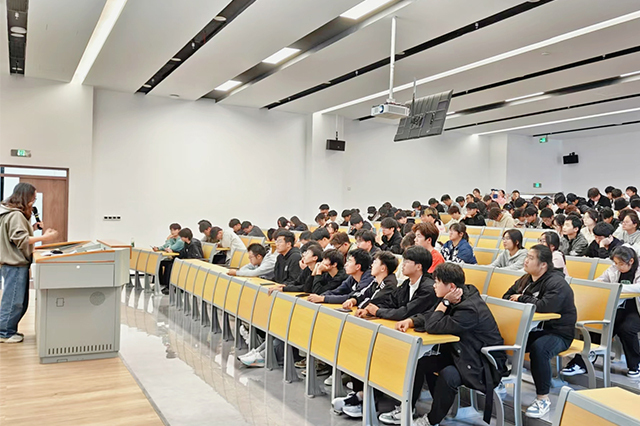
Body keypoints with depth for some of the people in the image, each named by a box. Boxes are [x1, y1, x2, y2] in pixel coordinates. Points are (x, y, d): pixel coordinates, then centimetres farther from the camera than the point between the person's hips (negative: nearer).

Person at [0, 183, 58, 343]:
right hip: (15, 264, -11)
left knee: (19, 301, 16)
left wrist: (32, 228, 10)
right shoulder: (16, 215, -16)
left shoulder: (13, 213, 16)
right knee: (13, 301, -2)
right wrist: (44, 238, -22)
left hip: (14, 263, 11)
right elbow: (21, 239, -21)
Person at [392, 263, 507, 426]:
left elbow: (433, 326, -30)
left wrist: (444, 302, -23)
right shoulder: (456, 299, -2)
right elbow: (429, 317, 4)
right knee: (422, 362, 2)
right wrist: (410, 321, -13)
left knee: (448, 375, -33)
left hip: (486, 363, -9)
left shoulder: (470, 309, -30)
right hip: (462, 352, 9)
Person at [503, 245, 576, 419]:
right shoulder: (526, 279, 9)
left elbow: (545, 306, -32)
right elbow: (507, 297, 17)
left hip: (557, 332, -7)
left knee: (538, 348, -37)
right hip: (533, 329, 8)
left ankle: (543, 399, -22)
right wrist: (513, 300, -8)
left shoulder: (556, 283, -16)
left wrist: (521, 298, -17)